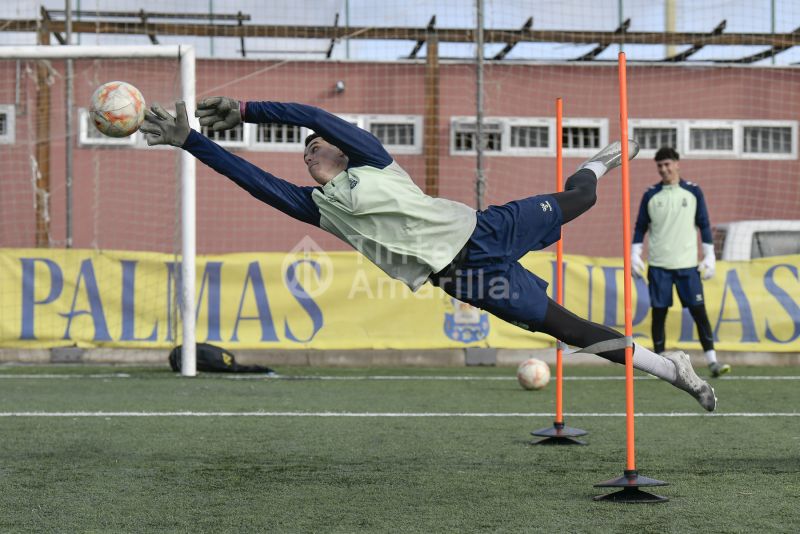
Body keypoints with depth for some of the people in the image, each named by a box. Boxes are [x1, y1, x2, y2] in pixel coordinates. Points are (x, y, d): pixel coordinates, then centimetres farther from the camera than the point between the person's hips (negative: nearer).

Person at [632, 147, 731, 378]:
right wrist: (635, 255, 1)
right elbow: (640, 228, 10)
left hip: (687, 264, 0)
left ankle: (712, 361, -3)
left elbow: (704, 225, 7)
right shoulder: (650, 195, 5)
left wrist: (709, 256, 2)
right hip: (658, 265, 1)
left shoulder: (693, 191, 4)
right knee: (659, 312, 1)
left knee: (699, 311, -5)